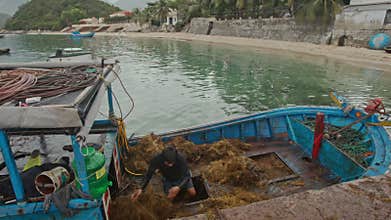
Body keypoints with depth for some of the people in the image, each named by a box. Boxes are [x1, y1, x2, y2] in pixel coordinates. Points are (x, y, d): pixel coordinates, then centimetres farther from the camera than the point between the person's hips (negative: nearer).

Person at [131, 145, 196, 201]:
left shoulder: (181, 159, -39)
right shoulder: (156, 160, -34)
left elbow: (186, 176, -34)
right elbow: (148, 175, -22)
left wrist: (178, 187, -53)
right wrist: (141, 189, -35)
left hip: (181, 176, -1)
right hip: (168, 179, 2)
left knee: (193, 193, -10)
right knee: (170, 198, -9)